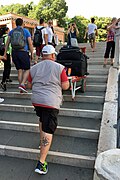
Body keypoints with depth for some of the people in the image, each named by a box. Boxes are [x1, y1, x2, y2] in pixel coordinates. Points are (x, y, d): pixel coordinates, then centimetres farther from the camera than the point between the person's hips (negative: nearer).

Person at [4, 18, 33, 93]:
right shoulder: (26, 31, 3)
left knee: (20, 70, 10)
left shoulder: (12, 31, 12)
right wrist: (32, 54, 3)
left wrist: (5, 53, 4)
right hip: (23, 52, -4)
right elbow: (30, 43, -2)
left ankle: (22, 89, 12)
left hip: (14, 52, 4)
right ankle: (22, 84, -12)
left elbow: (7, 43, 4)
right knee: (27, 69, 7)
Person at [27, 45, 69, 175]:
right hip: (51, 102, -5)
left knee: (42, 120, 31)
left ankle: (42, 142, 45)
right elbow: (65, 86, -4)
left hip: (36, 100, 5)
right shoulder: (59, 67, -3)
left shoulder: (34, 68, 8)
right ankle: (41, 163, -2)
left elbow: (29, 85, 14)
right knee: (48, 131, -2)